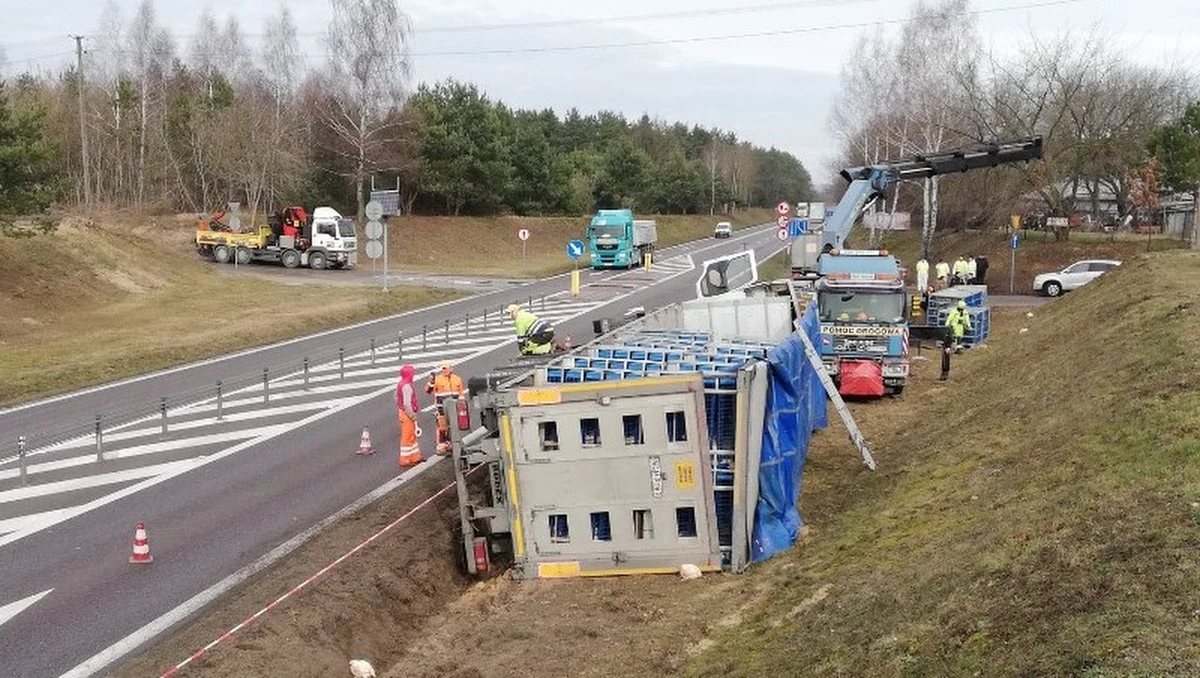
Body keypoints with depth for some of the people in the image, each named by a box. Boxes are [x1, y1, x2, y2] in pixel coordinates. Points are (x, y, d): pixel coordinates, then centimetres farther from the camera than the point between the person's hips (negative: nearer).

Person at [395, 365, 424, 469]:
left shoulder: (400, 385, 9)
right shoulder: (407, 386, -22)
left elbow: (397, 399, 17)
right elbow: (407, 403, -26)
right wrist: (413, 416, -20)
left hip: (402, 412, 10)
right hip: (407, 414, -10)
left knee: (413, 436, 19)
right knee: (407, 437, -2)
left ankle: (415, 457, 28)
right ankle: (404, 461, 4)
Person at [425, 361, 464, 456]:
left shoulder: (457, 379, 8)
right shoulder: (438, 379, -5)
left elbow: (461, 393, 17)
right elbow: (428, 390, -6)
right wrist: (431, 382, -22)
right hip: (442, 408, -4)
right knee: (442, 427, -6)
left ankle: (449, 444, 24)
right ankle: (440, 446, 0)